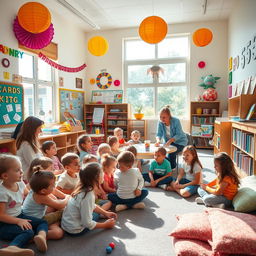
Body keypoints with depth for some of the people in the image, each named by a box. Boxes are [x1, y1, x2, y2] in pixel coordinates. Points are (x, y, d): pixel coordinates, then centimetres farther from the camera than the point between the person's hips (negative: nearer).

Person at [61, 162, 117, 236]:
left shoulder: (82, 189, -5)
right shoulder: (88, 196, -30)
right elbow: (87, 223, -26)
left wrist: (105, 213, 8)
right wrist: (105, 225, -12)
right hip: (75, 230, -7)